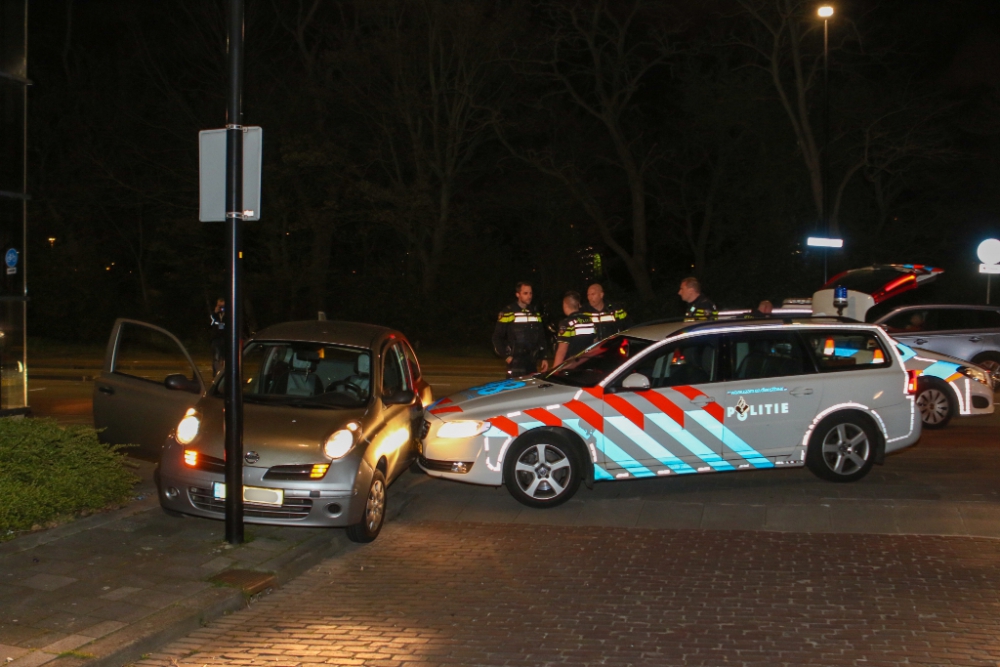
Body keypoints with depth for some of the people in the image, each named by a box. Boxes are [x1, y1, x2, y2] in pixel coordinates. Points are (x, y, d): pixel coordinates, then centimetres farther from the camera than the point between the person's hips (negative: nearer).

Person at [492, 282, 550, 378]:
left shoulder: (535, 314, 15)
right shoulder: (508, 313, -3)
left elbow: (541, 338, 19)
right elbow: (497, 337, -2)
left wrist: (543, 358, 12)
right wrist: (506, 356, -9)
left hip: (532, 362, 6)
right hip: (515, 361, -6)